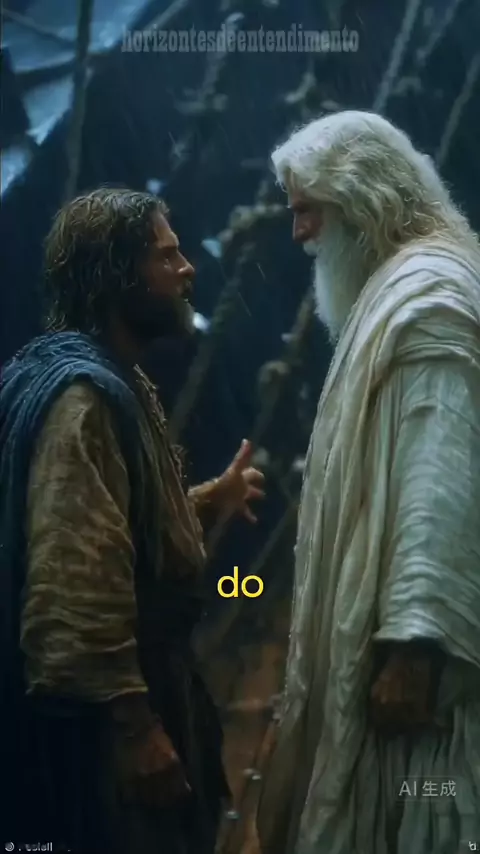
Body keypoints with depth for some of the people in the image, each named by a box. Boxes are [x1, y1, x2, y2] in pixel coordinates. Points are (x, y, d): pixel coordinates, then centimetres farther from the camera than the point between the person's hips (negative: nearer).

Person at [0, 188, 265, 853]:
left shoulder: (116, 381, 10)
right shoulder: (83, 393, -23)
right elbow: (74, 587, -30)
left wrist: (206, 501, 15)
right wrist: (134, 725, -28)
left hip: (140, 681, 10)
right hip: (110, 715, -10)